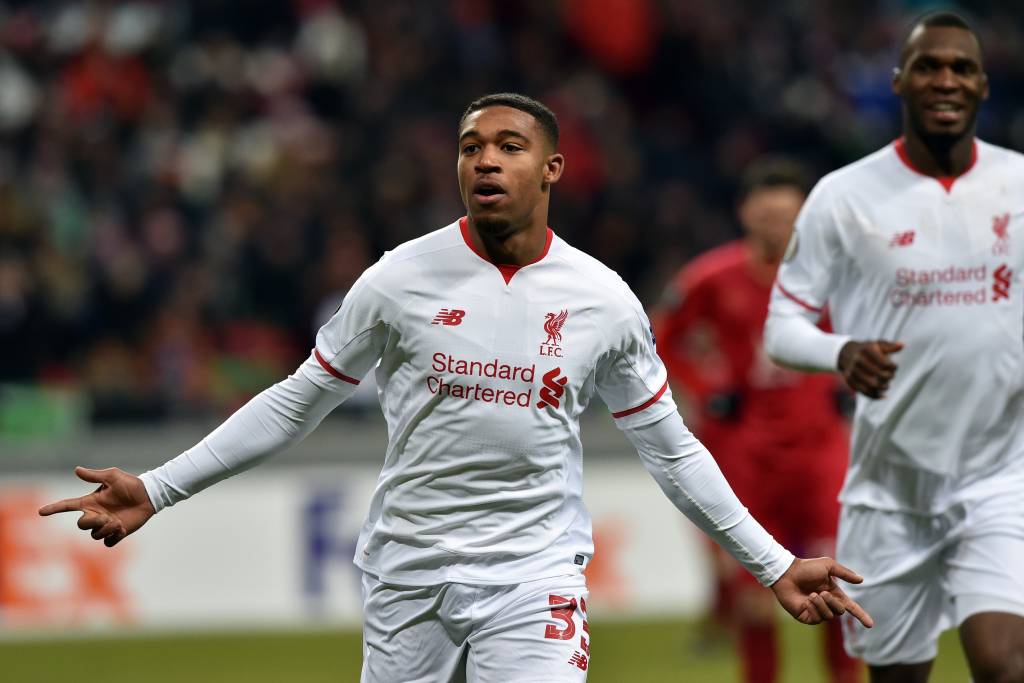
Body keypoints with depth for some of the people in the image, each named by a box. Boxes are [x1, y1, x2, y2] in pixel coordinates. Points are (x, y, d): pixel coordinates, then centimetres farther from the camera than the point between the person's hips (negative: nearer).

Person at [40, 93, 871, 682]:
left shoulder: (602, 298, 1)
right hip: (409, 573, 0)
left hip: (535, 578, 0)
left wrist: (774, 564, 8)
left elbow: (669, 446, 10)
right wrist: (157, 489, 1)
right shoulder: (401, 280, -2)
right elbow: (297, 402, 6)